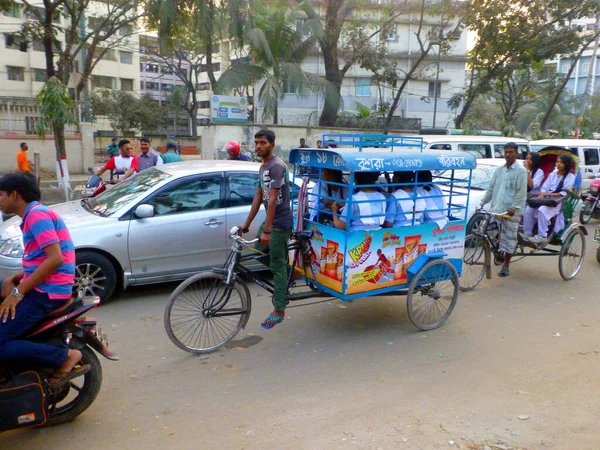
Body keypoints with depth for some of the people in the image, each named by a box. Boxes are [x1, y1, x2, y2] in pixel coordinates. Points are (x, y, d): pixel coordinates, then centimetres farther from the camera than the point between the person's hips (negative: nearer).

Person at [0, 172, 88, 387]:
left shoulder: (37, 214, -14)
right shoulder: (33, 215, 19)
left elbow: (55, 259, -24)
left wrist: (18, 291, -20)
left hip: (47, 292, -11)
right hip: (43, 287, 11)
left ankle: (66, 355, -8)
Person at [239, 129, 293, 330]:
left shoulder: (276, 166, -18)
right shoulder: (263, 167, 13)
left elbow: (272, 200, -24)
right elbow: (258, 197, 14)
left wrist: (267, 230, -26)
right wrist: (247, 223, 13)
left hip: (280, 222, -10)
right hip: (271, 219, 10)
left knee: (278, 265, -3)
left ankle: (279, 311, 6)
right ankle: (287, 275, 31)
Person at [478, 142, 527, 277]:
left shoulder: (521, 171, -5)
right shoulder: (499, 170, 13)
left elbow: (521, 192, -11)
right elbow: (491, 188, 14)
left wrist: (514, 208, -19)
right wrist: (482, 203, 7)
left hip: (511, 210, -5)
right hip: (496, 208, 5)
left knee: (509, 237, 2)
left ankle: (506, 265, 13)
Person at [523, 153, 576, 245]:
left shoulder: (570, 177, 4)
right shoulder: (552, 174, 19)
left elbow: (563, 193, -7)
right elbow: (545, 187, 9)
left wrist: (547, 194, -17)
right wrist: (542, 195, -14)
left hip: (558, 202, -5)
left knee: (542, 210, -35)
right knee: (529, 210, -22)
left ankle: (542, 236, -31)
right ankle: (526, 234, -17)